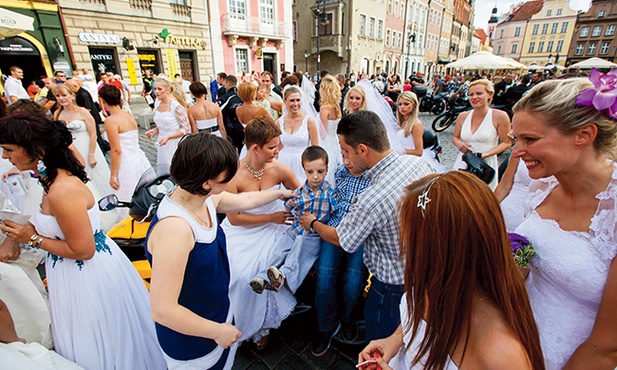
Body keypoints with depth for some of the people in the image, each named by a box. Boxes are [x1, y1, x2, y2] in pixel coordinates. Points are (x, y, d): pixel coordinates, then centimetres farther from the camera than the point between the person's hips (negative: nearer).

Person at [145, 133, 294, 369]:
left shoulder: (205, 198, -10)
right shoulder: (174, 227, -36)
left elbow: (244, 201, 10)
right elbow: (162, 310, -32)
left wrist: (279, 193, 24)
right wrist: (218, 331, -19)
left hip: (220, 312, 7)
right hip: (192, 343, -7)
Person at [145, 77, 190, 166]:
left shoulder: (176, 106, -14)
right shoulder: (157, 104, 7)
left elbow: (186, 129, -12)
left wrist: (168, 137, -20)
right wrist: (153, 131, 0)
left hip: (174, 143, -6)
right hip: (162, 143, 6)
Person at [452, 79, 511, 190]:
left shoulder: (500, 116, -7)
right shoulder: (462, 116, 4)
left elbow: (506, 143, -3)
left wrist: (485, 154, -17)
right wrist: (458, 143, -8)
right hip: (462, 164, 3)